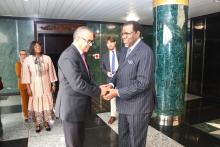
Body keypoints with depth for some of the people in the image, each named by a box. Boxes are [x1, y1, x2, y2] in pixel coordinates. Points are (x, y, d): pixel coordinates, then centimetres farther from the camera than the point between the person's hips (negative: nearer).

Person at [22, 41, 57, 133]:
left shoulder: (47, 58, -5)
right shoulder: (27, 60, -5)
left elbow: (51, 72, 1)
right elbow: (26, 75, -3)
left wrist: (53, 84, 3)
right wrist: (28, 88, -6)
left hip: (46, 85, 1)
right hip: (34, 86, 0)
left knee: (46, 103, 7)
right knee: (36, 104, 7)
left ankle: (46, 122, 24)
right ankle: (37, 124, 22)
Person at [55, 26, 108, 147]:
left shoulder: (80, 54, 9)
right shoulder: (69, 56, -23)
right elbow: (78, 84, -29)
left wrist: (97, 88, -3)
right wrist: (98, 91, -17)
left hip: (79, 106, 9)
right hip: (71, 107, -9)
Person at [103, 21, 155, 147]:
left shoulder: (146, 52, -19)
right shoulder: (124, 50, 8)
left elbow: (142, 83, -24)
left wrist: (117, 92, -21)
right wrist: (112, 84, -5)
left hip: (138, 105, -7)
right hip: (124, 103, 8)